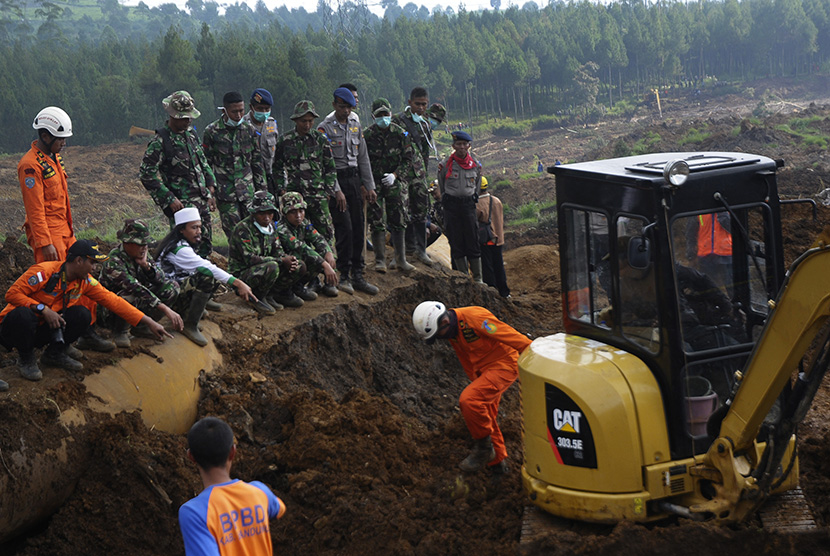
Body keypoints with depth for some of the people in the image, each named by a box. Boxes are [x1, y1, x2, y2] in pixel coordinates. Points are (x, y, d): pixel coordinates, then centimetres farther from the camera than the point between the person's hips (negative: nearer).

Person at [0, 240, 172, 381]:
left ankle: (55, 353, 5)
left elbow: (113, 301, -2)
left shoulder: (85, 282, -3)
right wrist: (43, 309, -33)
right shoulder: (44, 272, -24)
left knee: (82, 315, -15)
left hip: (44, 330, 6)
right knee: (23, 315, -41)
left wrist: (149, 323, -5)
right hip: (15, 325, -5)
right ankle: (27, 360, -13)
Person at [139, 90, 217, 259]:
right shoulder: (159, 142, -13)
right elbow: (146, 174, -15)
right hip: (181, 204, -7)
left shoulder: (191, 133, 11)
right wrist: (169, 199, -17)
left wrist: (210, 191, 15)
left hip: (201, 201, 7)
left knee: (205, 247, 10)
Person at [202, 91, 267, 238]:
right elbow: (205, 163, 3)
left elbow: (257, 161, 14)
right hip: (224, 191, -2)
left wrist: (262, 189, 13)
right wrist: (208, 189, 0)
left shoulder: (249, 130, 6)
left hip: (247, 190, 2)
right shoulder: (212, 131, -3)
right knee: (233, 231, -3)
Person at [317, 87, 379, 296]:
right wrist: (337, 191, -17)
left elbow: (363, 157, 16)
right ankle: (345, 276, -4)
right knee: (344, 228, -11)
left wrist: (369, 186, 12)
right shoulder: (325, 128, -7)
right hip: (336, 180, -6)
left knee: (358, 228, 5)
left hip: (354, 179, 6)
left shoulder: (356, 126, 13)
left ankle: (357, 275, 11)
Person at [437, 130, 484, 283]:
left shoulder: (476, 165, 6)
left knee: (473, 241, -2)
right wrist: (446, 201, 11)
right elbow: (441, 187, 9)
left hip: (469, 203, 1)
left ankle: (478, 278, 3)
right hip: (451, 204, -1)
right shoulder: (445, 165, -1)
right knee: (456, 242, 0)